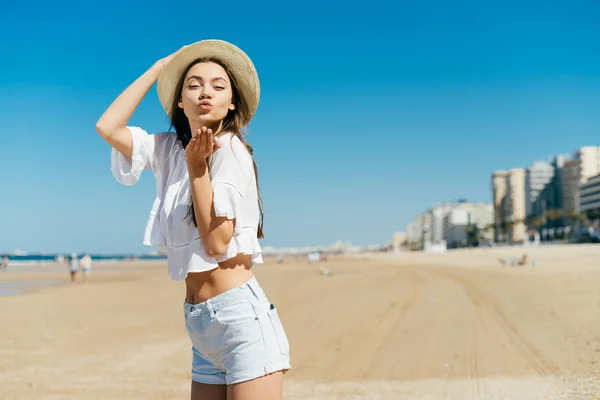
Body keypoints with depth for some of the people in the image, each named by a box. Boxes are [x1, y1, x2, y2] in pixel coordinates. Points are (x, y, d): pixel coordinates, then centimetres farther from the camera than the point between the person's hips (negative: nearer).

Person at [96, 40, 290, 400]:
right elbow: (108, 128, 2)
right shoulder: (171, 148, 11)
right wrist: (159, 67, 7)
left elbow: (216, 242, -15)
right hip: (200, 324, 7)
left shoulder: (231, 149, -9)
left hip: (241, 314, -7)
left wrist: (197, 167, -18)